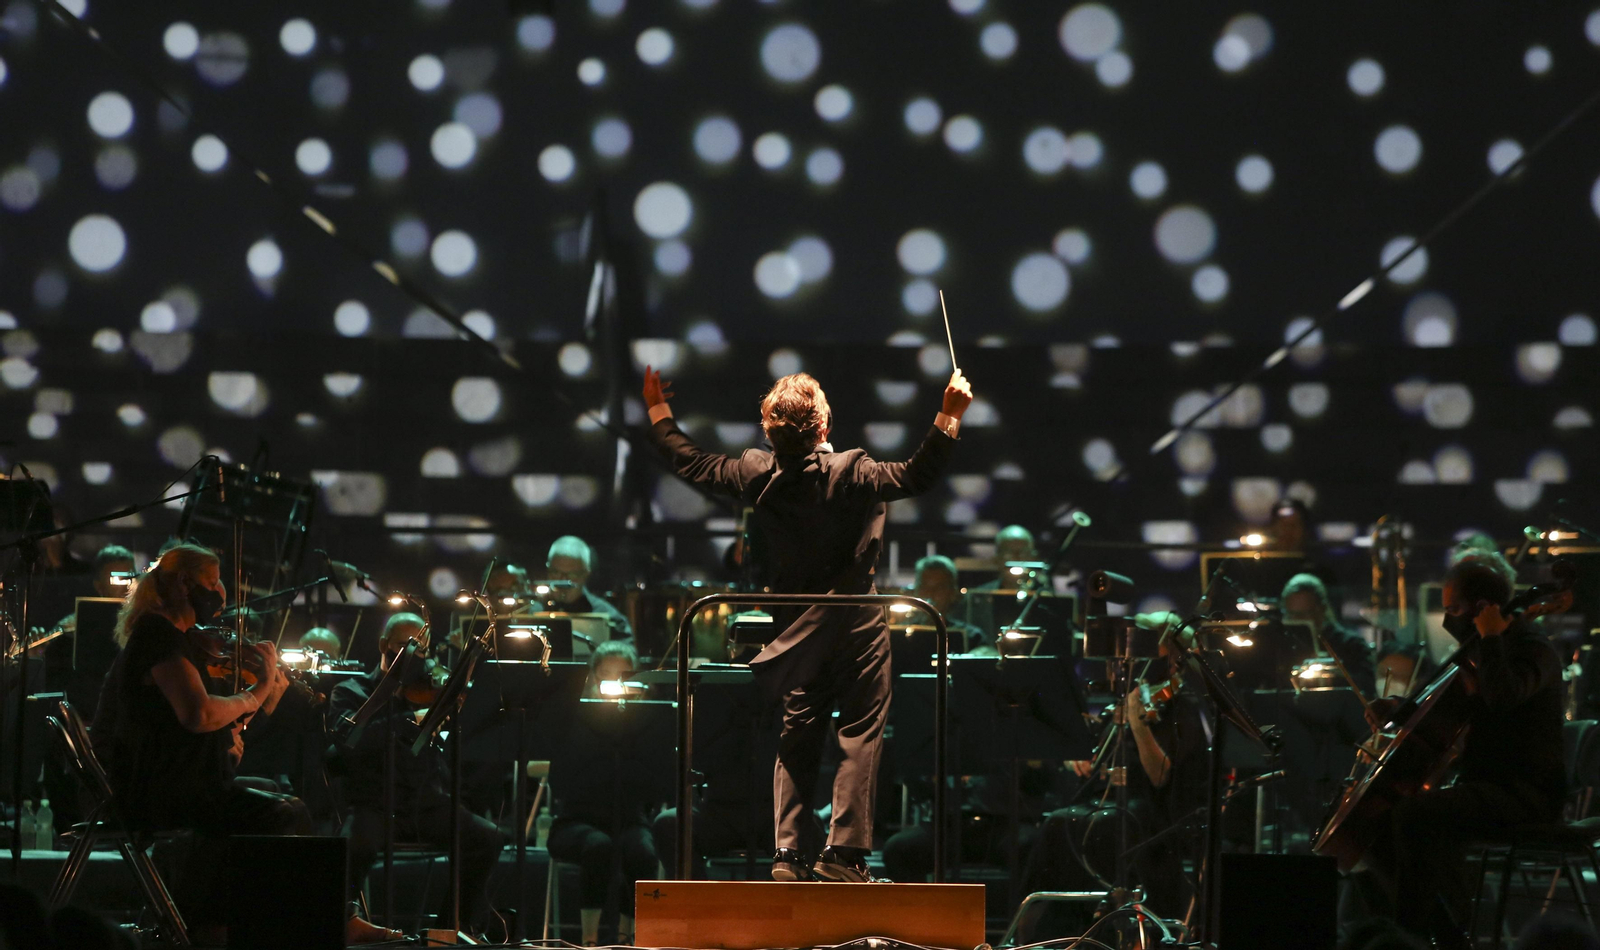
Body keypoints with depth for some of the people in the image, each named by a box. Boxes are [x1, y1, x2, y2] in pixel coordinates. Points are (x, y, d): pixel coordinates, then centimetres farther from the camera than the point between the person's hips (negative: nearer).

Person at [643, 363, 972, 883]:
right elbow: (917, 476, -20)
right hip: (855, 624, -5)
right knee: (860, 734, 0)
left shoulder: (756, 473, -5)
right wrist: (949, 415, -19)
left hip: (797, 627, 5)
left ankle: (786, 851, 6)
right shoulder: (848, 473, -19)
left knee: (798, 738, 12)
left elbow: (690, 463, 8)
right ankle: (844, 850, -7)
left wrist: (658, 410, 21)